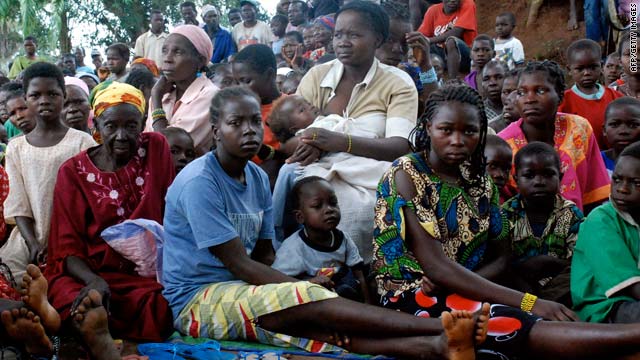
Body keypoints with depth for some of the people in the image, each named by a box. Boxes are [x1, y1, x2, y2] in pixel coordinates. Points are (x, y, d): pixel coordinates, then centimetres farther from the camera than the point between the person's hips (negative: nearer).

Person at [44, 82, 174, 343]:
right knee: (86, 310, -36)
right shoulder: (73, 172, 1)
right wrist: (94, 281, -22)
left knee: (161, 307, -32)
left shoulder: (156, 148, 5)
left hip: (149, 273, 2)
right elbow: (69, 247, -1)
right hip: (88, 272, -1)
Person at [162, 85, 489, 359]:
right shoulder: (198, 181, -15)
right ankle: (441, 328, -38)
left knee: (320, 325, -23)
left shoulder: (258, 177, 9)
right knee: (309, 301, -29)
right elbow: (239, 264, -18)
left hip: (241, 289, 6)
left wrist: (304, 284, -10)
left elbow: (264, 255, 10)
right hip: (198, 300, -6)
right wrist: (306, 287, -21)